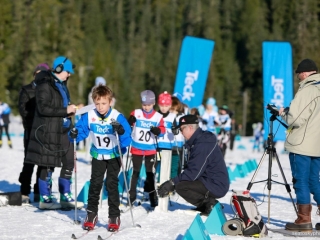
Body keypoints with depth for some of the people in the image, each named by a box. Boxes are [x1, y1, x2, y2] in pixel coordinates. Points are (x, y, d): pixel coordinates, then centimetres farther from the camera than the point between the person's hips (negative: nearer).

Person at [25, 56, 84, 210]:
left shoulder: (61, 85, 16)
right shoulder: (45, 85, -12)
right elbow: (43, 108, -21)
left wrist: (71, 109, 6)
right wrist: (65, 110, -20)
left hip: (63, 131, 9)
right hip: (48, 132, -9)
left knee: (68, 163, 8)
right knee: (48, 165, -1)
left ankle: (65, 197, 17)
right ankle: (45, 199, 8)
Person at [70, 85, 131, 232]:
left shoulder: (117, 117, -22)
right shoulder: (89, 116, -13)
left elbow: (127, 139, -24)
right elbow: (81, 130, -2)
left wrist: (121, 132, -44)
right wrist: (74, 134, -24)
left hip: (114, 155, -3)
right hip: (98, 155, 3)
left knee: (111, 184, -7)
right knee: (95, 183, 4)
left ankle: (114, 217, 2)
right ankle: (91, 214, 17)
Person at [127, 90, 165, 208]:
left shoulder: (158, 117, -2)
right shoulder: (136, 113, -3)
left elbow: (162, 130, -5)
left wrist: (158, 130, -28)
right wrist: (130, 121, -29)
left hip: (151, 150, 0)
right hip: (137, 148, 0)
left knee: (150, 174, 4)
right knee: (136, 172, 9)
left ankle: (153, 198, 9)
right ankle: (132, 195, 17)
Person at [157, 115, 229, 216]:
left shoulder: (203, 144, -20)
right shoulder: (198, 140, 13)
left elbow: (194, 172, -24)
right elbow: (191, 169, 15)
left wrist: (172, 183, -19)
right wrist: (172, 182, 6)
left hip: (216, 186, -11)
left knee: (180, 186, -21)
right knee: (178, 182, 11)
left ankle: (209, 203, -10)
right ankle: (207, 204, 9)